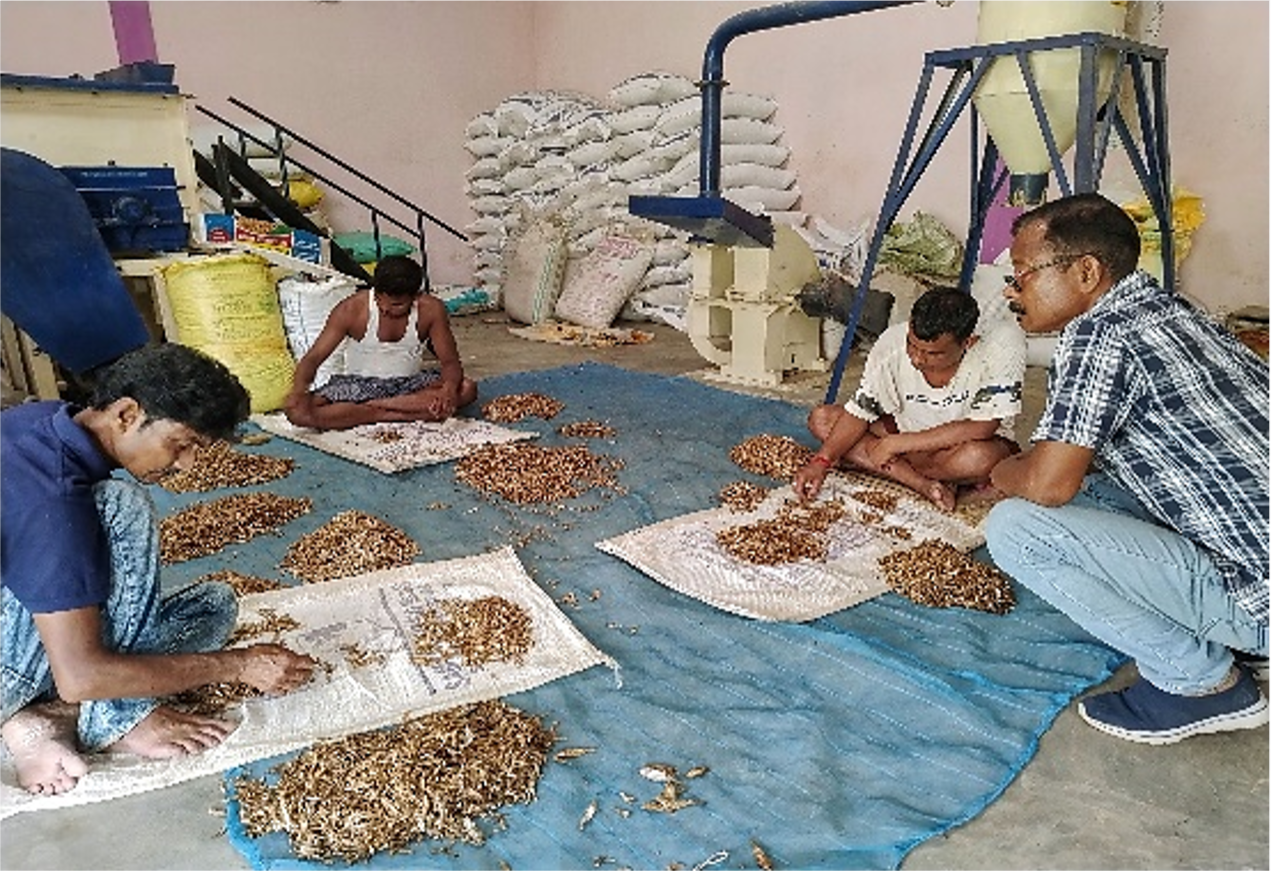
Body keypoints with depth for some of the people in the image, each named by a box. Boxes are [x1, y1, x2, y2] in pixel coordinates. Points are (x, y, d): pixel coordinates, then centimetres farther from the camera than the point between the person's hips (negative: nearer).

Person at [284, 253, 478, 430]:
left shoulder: (431, 309, -13)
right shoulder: (351, 309, -17)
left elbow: (450, 362, -13)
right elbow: (313, 357, -17)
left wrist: (449, 388, -37)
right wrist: (299, 390, -39)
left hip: (409, 383, 1)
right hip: (358, 384, 0)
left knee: (467, 389, -27)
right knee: (296, 410, -28)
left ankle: (375, 406, -25)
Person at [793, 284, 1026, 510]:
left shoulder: (1002, 344, -31)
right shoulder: (893, 343, -22)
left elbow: (980, 429, -31)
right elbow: (860, 412, -12)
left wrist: (896, 444, -29)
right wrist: (821, 462, -25)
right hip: (908, 430, 4)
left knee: (977, 457, -40)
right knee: (821, 418, -13)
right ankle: (924, 484, -21)